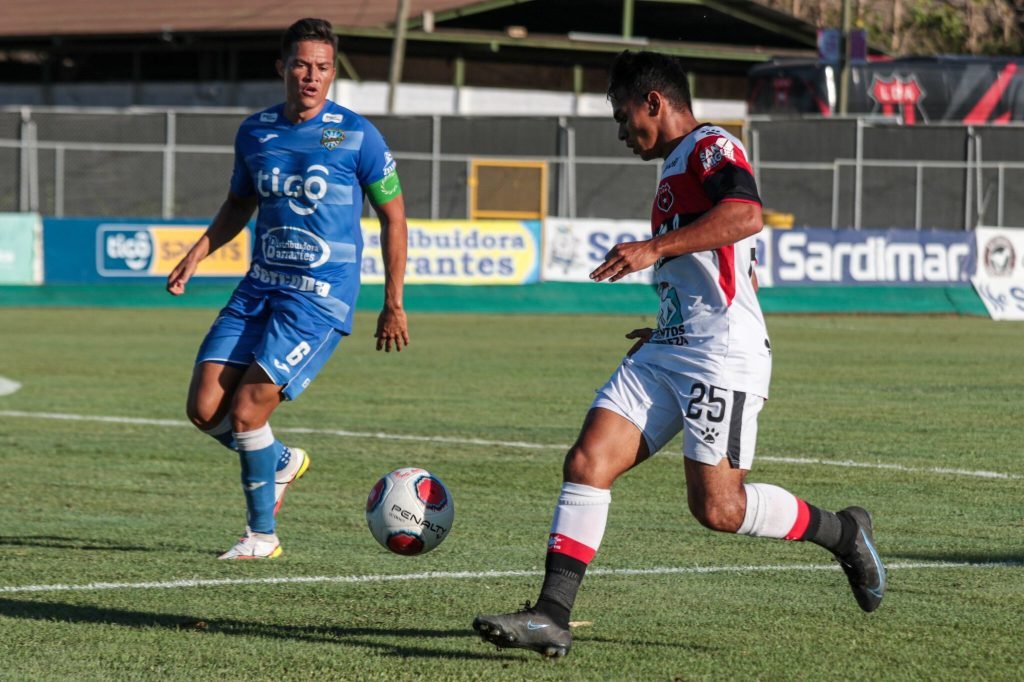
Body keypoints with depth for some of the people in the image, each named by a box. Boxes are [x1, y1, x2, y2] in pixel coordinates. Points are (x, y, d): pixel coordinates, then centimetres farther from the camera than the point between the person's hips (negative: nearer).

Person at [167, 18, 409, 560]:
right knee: (204, 408, -4)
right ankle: (282, 461, 25)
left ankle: (262, 535, 3)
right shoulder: (254, 132, 7)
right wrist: (197, 255, 8)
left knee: (245, 410, -14)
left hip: (321, 297, -5)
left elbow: (392, 217, 1)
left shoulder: (357, 136, -7)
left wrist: (393, 305, -1)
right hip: (259, 287, 5)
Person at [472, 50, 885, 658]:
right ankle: (552, 616, -9)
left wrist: (655, 248, -29)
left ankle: (843, 532, 13)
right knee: (588, 462, -5)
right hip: (666, 354, 10)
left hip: (722, 357, -10)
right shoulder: (676, 171, 24)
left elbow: (747, 216, -28)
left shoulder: (711, 147, -6)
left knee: (718, 507, -11)